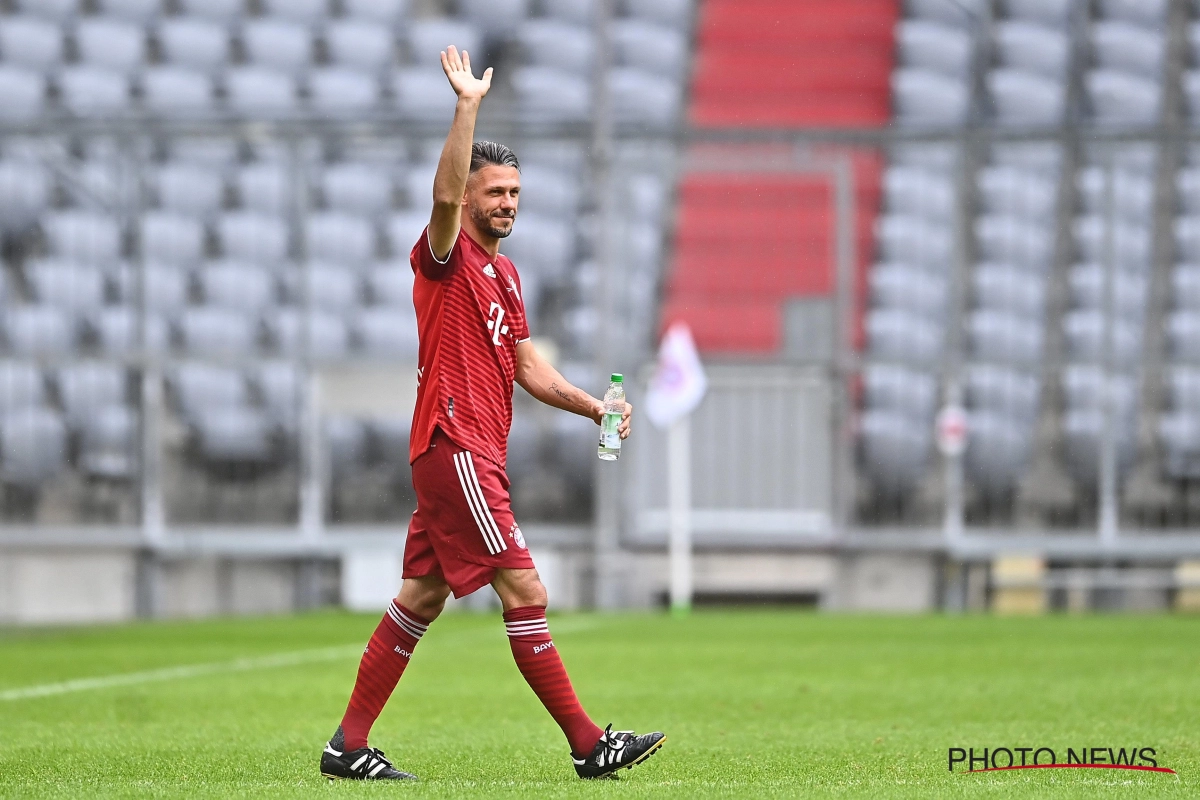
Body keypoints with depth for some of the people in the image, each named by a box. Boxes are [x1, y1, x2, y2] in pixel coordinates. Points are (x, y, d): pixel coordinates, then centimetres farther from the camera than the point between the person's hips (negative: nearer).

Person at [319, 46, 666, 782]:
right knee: (525, 591, -10)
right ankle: (588, 743, -9)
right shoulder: (445, 256, -6)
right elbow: (444, 193, -27)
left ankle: (349, 745, 13)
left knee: (422, 598, 10)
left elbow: (529, 367, 20)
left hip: (476, 455, 9)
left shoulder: (504, 274, 20)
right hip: (454, 448, -9)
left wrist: (594, 408, 8)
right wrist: (468, 106, -30)